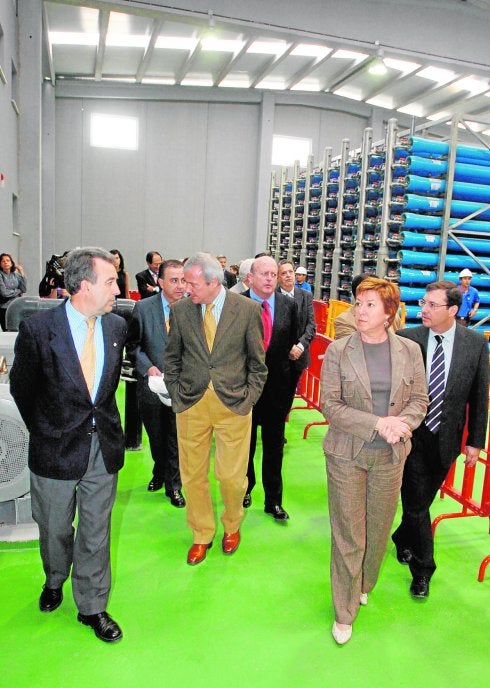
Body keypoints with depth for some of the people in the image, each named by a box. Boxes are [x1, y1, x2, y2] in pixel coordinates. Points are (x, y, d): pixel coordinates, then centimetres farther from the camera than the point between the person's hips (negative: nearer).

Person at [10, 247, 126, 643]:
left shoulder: (117, 326, -3)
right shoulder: (38, 328, -16)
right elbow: (22, 387, -1)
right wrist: (43, 430, 7)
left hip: (104, 445, 2)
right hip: (57, 447, -2)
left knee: (96, 529, 14)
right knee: (55, 528, 20)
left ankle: (92, 606, 33)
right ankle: (55, 580, 51)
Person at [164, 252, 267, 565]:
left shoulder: (248, 310, -5)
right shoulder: (180, 310, 1)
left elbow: (257, 362, 3)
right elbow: (172, 358, 11)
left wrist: (248, 398, -3)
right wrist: (176, 395, 4)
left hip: (233, 403, -2)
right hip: (191, 404, 2)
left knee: (232, 476, 5)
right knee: (193, 475, 10)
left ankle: (232, 526, 37)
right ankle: (202, 535, 34)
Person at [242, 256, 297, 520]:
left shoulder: (288, 304, 0)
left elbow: (291, 342, 7)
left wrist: (287, 377, 3)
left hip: (277, 386, 2)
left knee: (274, 446, 11)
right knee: (245, 443, 16)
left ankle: (273, 500, 26)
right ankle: (244, 489, 39)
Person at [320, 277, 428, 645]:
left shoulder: (410, 351, -1)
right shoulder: (338, 350, -9)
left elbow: (420, 400, 4)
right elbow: (329, 404, -11)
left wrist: (401, 423, -17)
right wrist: (378, 424, -20)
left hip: (391, 455, 3)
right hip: (347, 453, -2)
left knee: (379, 528, 17)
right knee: (348, 534, 6)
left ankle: (363, 585, 46)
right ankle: (345, 611, 27)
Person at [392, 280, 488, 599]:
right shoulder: (406, 339, -12)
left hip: (446, 438, 2)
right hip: (411, 436, -2)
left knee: (421, 500, 18)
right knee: (417, 502, 5)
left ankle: (403, 540, 46)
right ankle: (423, 567, 26)